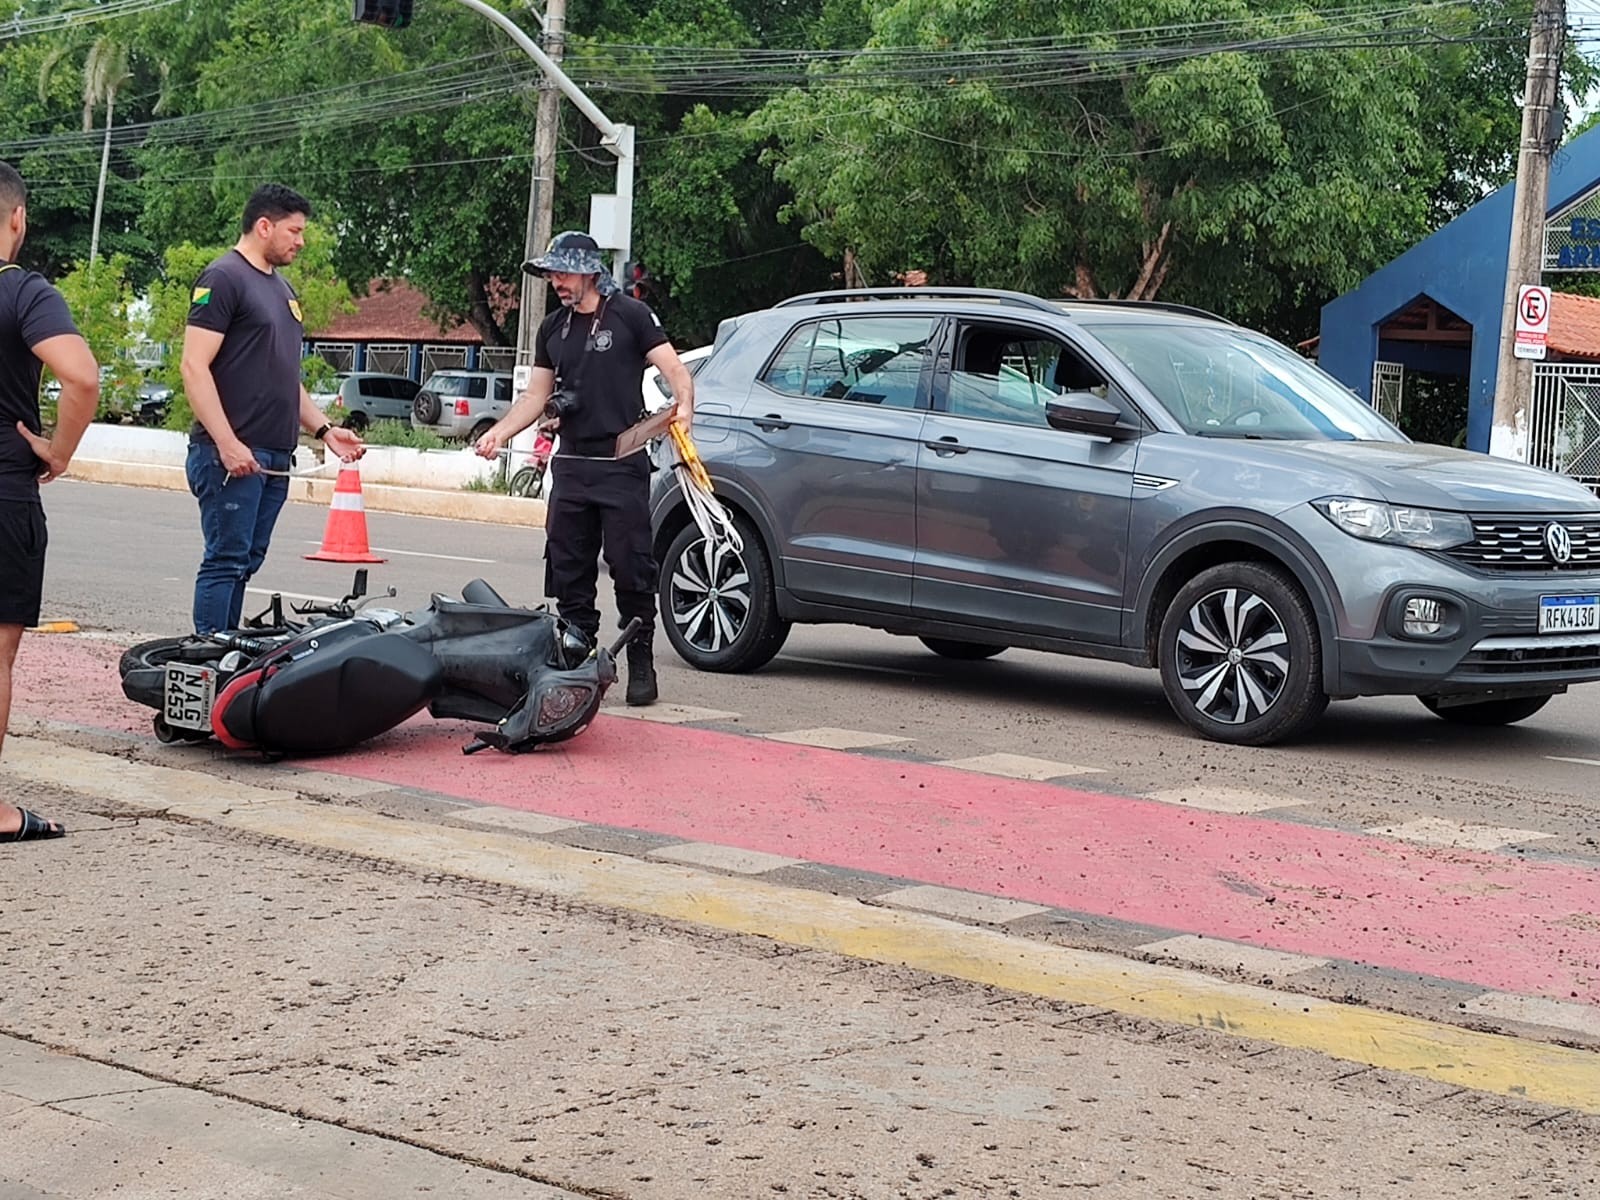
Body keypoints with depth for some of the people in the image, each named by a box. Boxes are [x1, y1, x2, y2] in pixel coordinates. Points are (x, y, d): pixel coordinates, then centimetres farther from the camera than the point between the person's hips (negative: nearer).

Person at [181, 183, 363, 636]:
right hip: (231, 454, -9)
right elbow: (195, 367, -14)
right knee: (226, 560, -9)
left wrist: (323, 428, 19)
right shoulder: (224, 279, -7)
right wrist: (227, 443, -21)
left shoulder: (282, 289, 22)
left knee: (245, 562, 9)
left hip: (273, 457, 9)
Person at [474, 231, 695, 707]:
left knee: (632, 570, -5)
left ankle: (641, 666, 3)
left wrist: (683, 406, -26)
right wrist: (499, 432, 4)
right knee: (568, 574, 6)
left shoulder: (630, 315, -1)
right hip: (571, 466, 6)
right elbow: (536, 396, 19)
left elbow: (675, 369, -6)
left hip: (622, 466, -6)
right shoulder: (553, 329, 16)